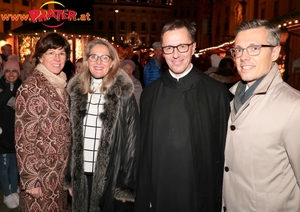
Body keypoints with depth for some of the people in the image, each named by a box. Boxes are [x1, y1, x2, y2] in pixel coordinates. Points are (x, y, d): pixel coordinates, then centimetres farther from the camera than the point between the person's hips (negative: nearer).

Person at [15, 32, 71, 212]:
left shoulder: (61, 84, 5)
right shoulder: (31, 88, -17)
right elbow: (24, 139, -17)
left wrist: (67, 166, 15)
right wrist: (31, 180, -16)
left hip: (61, 170, 7)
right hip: (40, 172, -7)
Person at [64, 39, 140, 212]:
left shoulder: (123, 93, -10)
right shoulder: (77, 91, 3)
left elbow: (132, 140, -9)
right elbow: (72, 135, 6)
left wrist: (126, 184, -10)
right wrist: (70, 177, 6)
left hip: (111, 175, -3)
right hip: (81, 175, 4)